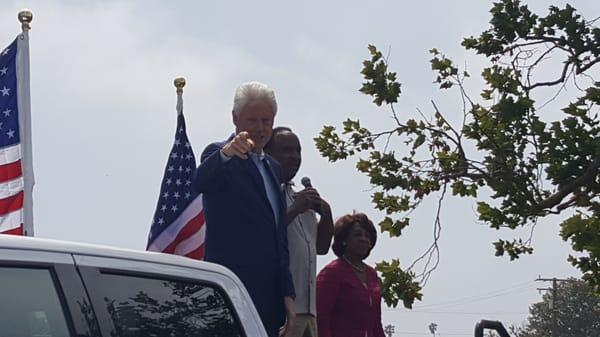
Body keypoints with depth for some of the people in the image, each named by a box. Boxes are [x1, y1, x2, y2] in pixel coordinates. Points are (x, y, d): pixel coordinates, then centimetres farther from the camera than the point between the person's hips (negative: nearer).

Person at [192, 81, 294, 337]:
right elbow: (200, 182, -27)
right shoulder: (219, 154, -2)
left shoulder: (273, 167, 22)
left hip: (270, 292, 8)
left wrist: (287, 292, 17)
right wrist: (226, 153, -47)